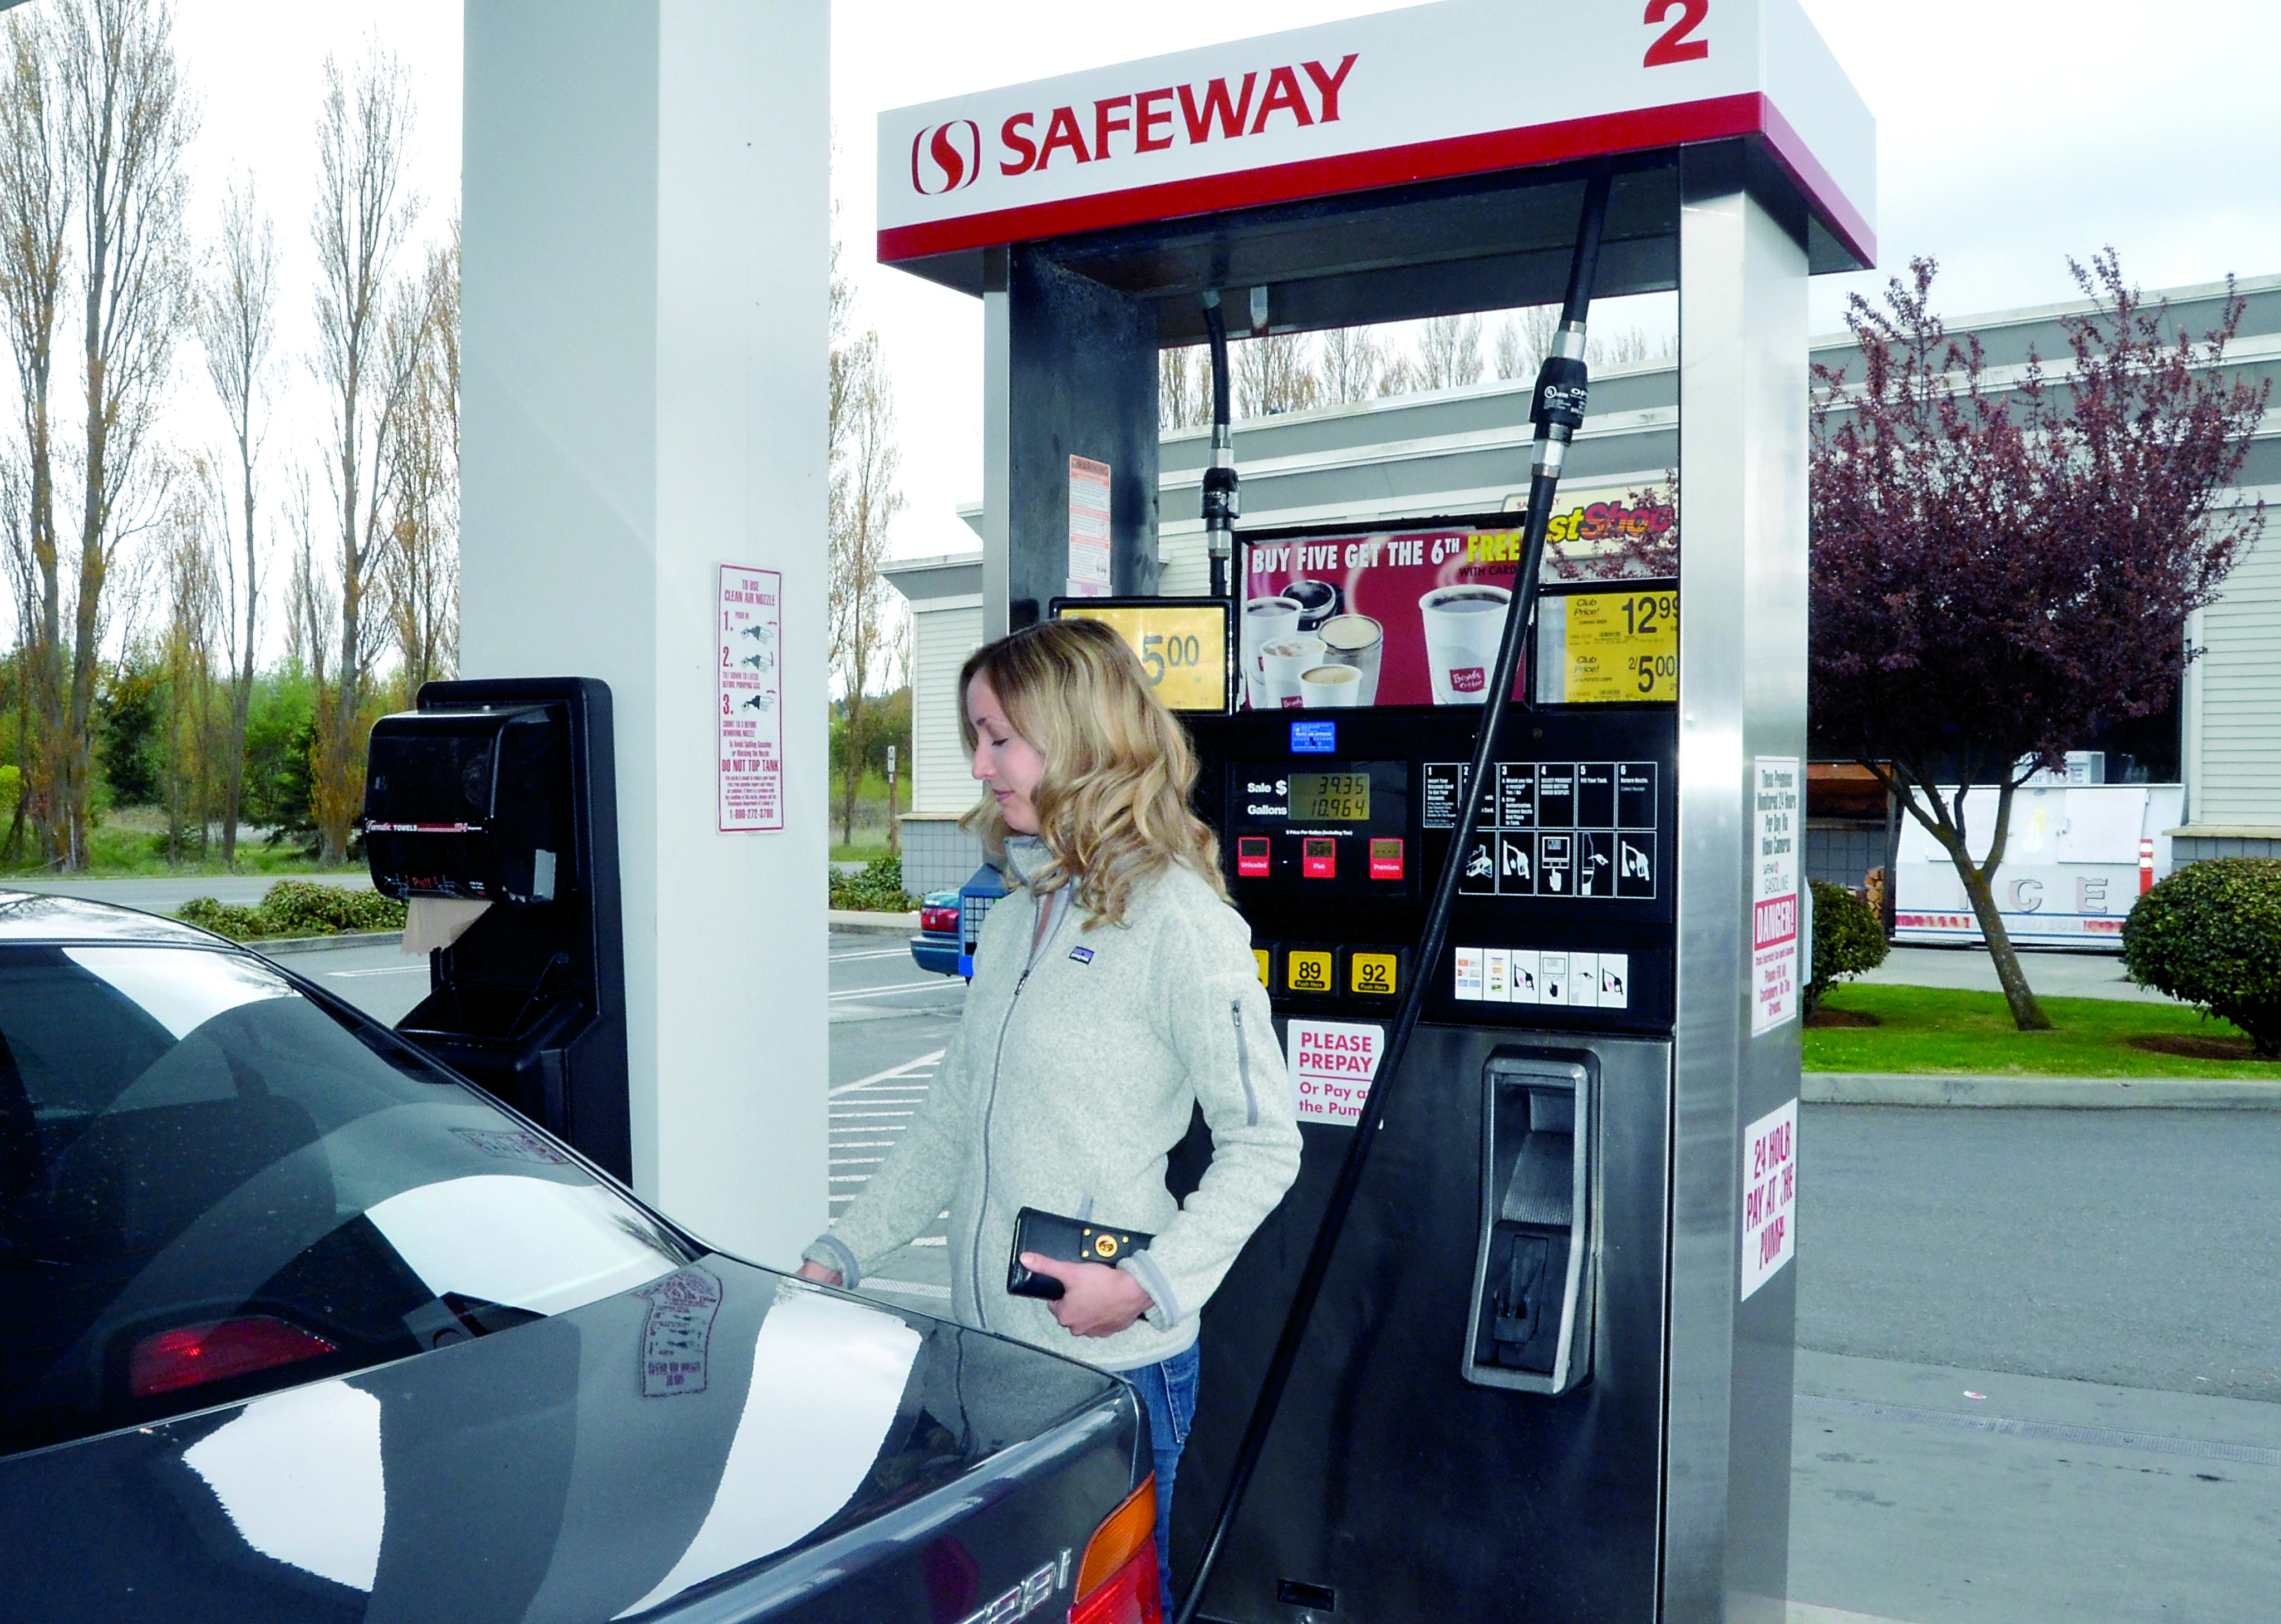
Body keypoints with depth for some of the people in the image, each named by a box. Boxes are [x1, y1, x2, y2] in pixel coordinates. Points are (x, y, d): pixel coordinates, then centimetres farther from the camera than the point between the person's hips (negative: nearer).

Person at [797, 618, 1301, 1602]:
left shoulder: (1179, 921, -14)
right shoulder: (1015, 918, 10)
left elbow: (1264, 1142, -12)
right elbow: (953, 1123, 15)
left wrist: (1146, 1285, -20)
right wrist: (840, 1256, 12)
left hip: (1113, 1367, -7)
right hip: (989, 1347, 7)